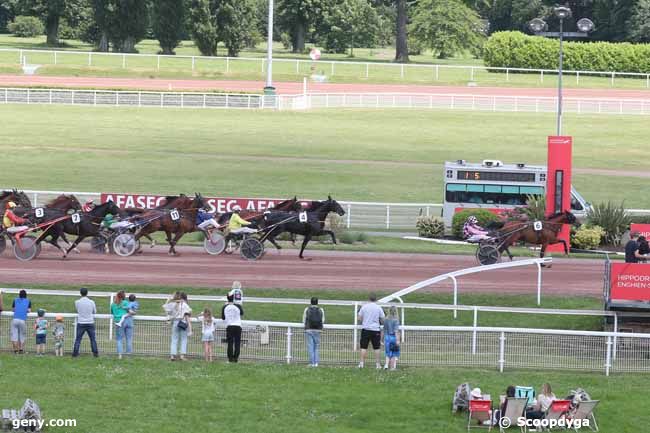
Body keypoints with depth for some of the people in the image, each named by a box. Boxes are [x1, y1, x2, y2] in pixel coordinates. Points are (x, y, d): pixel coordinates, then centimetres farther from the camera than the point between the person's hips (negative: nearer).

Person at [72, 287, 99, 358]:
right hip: (90, 323, 0)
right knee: (93, 339, 9)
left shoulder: (77, 302, -7)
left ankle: (75, 353, 3)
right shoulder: (91, 302, -7)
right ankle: (95, 353, 11)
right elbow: (95, 312, 6)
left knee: (78, 339, 6)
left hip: (81, 323, 0)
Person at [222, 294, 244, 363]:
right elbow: (242, 313, 18)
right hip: (238, 326, -1)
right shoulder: (238, 306, -3)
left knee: (230, 343, 3)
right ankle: (236, 358, 1)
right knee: (237, 343, 4)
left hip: (229, 326, 1)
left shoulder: (225, 307, 0)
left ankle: (230, 358, -1)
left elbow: (223, 318, 10)